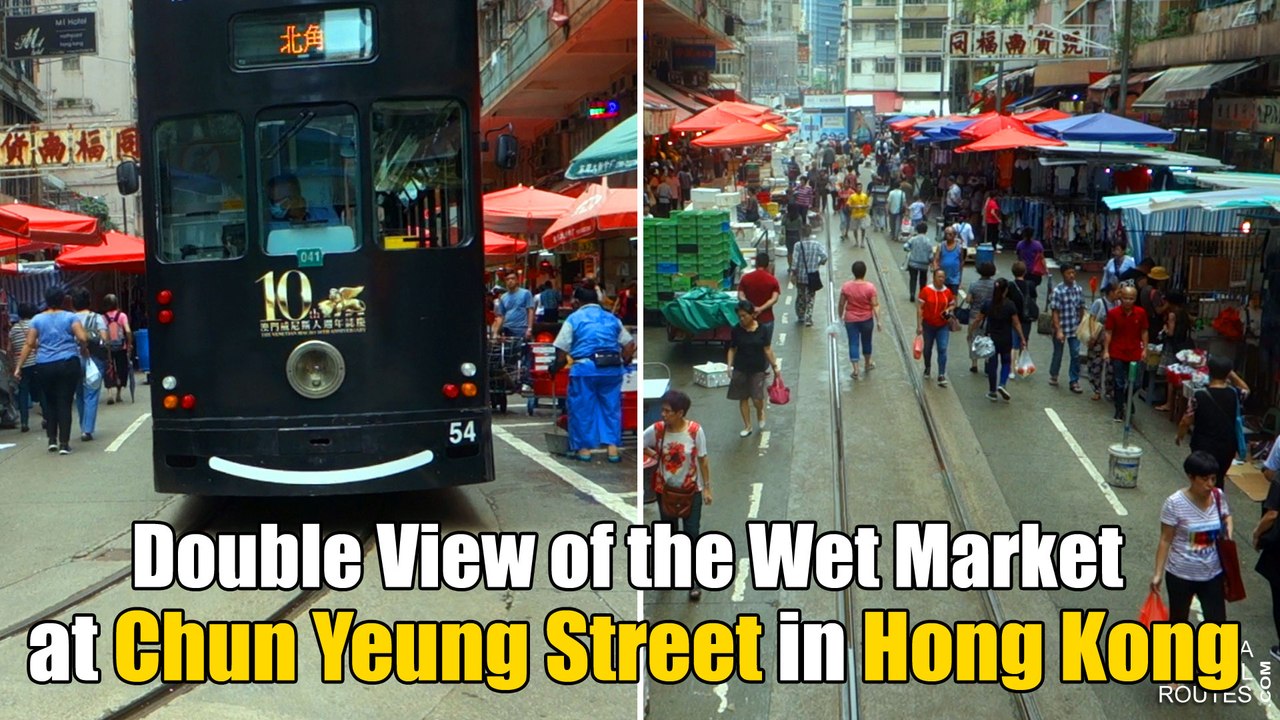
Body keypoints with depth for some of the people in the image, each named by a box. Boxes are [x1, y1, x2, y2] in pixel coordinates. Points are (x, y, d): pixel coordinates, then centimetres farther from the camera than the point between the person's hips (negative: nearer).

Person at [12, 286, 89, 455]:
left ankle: (52, 440, 17)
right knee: (65, 403, 0)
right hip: (68, 364, -2)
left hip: (44, 366, 2)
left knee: (50, 402, 17)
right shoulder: (70, 317, 1)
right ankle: (64, 443, -2)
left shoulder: (37, 319, 6)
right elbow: (83, 338, -10)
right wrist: (81, 346, 12)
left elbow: (29, 344, 1)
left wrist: (19, 366, 4)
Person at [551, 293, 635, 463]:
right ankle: (612, 447, 8)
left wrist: (557, 367, 15)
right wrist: (623, 363, 21)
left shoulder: (573, 319, 6)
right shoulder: (612, 319, 17)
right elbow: (630, 345, 11)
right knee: (611, 407, 12)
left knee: (582, 408, 7)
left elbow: (562, 350, 0)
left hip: (585, 368, -3)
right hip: (612, 368, 3)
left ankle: (584, 448, 11)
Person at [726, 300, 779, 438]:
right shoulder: (737, 330, -5)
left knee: (757, 398, -6)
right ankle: (747, 426, 22)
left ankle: (760, 413, 29)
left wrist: (774, 366, 0)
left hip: (758, 368, -2)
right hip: (740, 368, 2)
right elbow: (732, 349, 2)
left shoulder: (762, 329, -8)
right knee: (743, 398, 6)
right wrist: (729, 366, -7)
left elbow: (767, 349, -2)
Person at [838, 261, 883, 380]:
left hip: (851, 320, 0)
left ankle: (855, 370, 3)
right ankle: (868, 364, 39)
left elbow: (841, 304, -3)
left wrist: (840, 317, 12)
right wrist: (878, 321, -6)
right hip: (867, 319, 0)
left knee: (853, 343, 6)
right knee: (866, 341, 20)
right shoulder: (870, 287, -17)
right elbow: (875, 305, -14)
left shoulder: (846, 287, -12)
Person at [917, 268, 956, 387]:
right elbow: (920, 308, -11)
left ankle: (941, 376, -8)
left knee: (942, 350, -9)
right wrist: (919, 325, -14)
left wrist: (949, 310, -12)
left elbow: (953, 305, 13)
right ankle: (927, 368, 43)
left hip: (943, 326, 1)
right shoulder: (926, 290, -13)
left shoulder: (948, 292, -4)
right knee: (928, 348, 17)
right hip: (928, 325, -1)